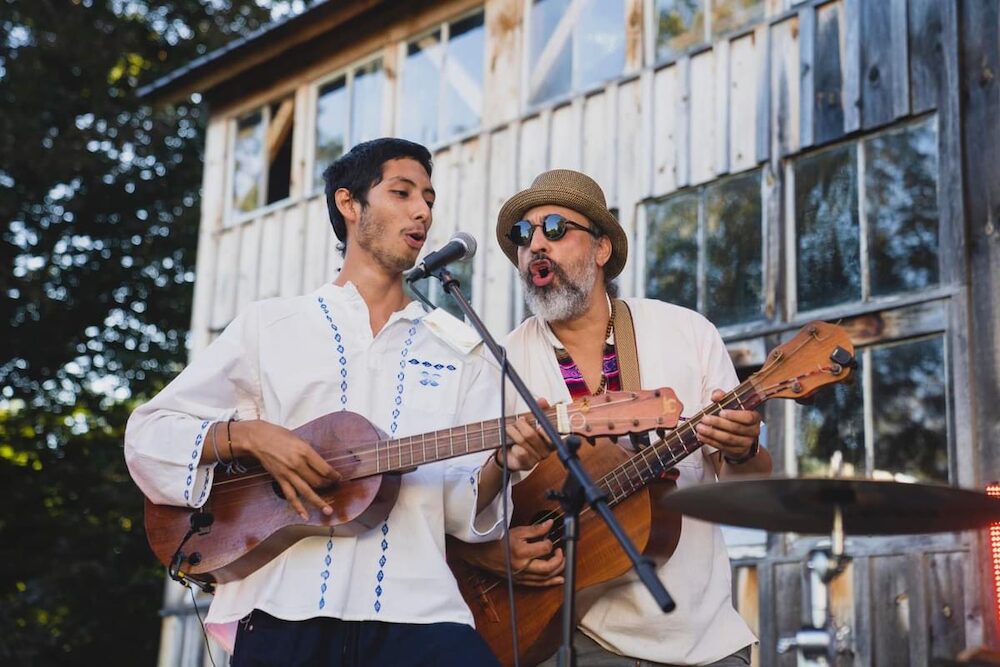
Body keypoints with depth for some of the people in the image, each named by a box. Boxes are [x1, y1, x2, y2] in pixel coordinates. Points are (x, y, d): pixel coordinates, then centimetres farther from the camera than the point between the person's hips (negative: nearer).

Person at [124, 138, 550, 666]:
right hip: (282, 611, 0)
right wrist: (246, 436, -9)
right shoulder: (269, 325, 11)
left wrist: (500, 464, -13)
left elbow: (464, 511, 8)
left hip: (415, 611, 1)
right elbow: (147, 434, 8)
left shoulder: (458, 354, 14)